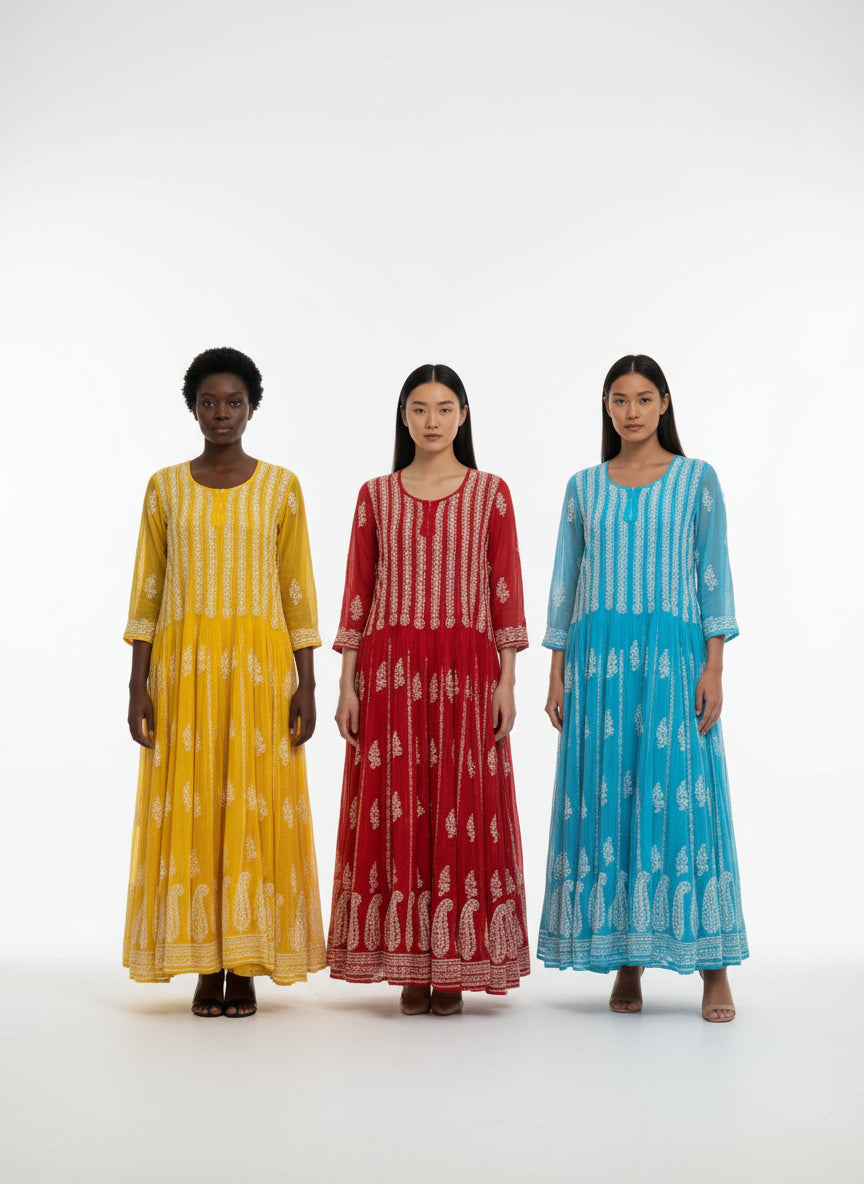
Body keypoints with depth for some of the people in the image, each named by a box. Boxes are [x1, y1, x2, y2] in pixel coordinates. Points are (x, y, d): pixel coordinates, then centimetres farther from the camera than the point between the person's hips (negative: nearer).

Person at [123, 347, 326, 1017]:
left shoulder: (280, 486, 5)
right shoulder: (165, 488, 8)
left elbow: (298, 589, 4)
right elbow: (147, 590, 6)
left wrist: (306, 685, -2)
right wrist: (138, 685, -1)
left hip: (260, 665, -1)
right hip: (183, 665, 1)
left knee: (253, 810, -1)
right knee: (188, 810, 0)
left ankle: (246, 966, 7)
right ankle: (205, 967, 9)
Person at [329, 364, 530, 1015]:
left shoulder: (490, 493, 6)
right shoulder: (376, 495, 10)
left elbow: (506, 589, 3)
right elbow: (357, 592, 8)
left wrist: (507, 683, -3)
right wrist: (348, 683, 2)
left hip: (465, 670, -1)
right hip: (391, 670, 1)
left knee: (462, 810, -1)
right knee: (395, 810, 0)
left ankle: (456, 966, 8)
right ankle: (410, 965, 9)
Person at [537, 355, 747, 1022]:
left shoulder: (697, 480, 7)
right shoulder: (584, 487, 13)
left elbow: (713, 574, 3)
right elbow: (565, 582, 13)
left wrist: (714, 668, -5)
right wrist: (558, 674, 6)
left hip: (672, 654, -2)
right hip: (597, 656, 2)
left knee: (682, 796, -7)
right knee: (605, 799, -1)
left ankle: (715, 970, -2)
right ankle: (627, 965, 7)